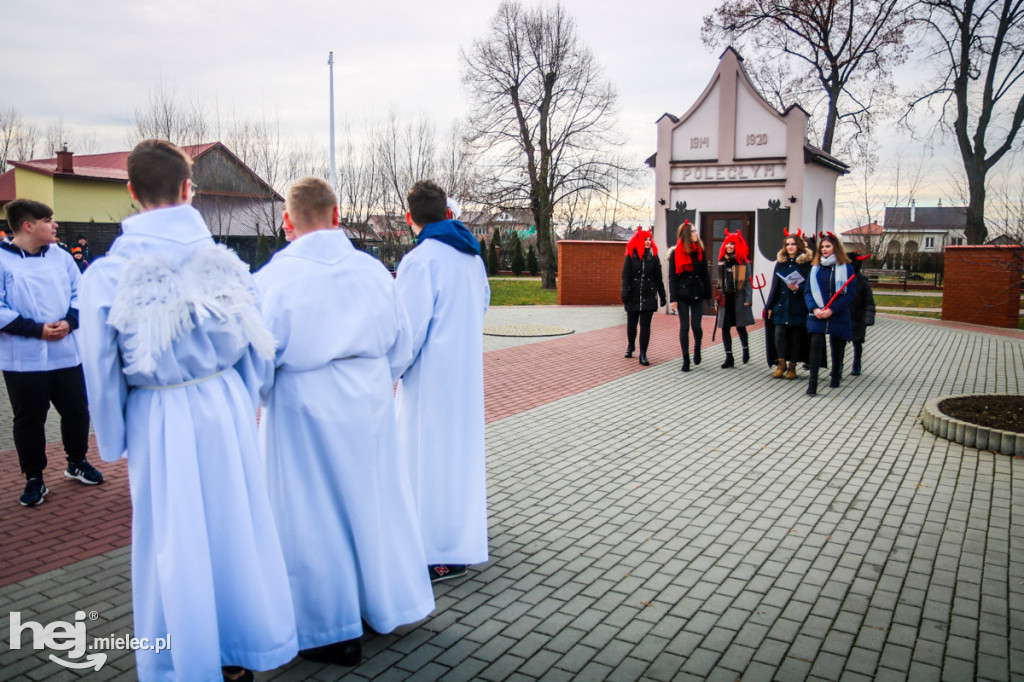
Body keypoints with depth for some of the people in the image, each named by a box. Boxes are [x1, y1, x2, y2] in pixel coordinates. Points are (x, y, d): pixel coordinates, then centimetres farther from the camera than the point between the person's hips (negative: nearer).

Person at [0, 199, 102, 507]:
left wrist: (70, 321, -10)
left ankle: (77, 462, 34)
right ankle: (34, 479, 21)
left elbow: (79, 292, 9)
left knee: (76, 411, 12)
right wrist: (36, 329, -18)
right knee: (29, 420, 7)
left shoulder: (61, 257, 7)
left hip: (67, 354, 4)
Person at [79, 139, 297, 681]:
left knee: (171, 539, 12)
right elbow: (257, 347, 0)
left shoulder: (106, 273, -11)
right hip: (225, 405, 2)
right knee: (234, 522, 16)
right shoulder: (225, 261, -6)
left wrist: (114, 443, 6)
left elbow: (102, 369, -7)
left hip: (157, 417, -1)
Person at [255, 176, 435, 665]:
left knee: (315, 513, 9)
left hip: (305, 410, -4)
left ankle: (332, 632, 22)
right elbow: (399, 344, 5)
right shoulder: (373, 269, -3)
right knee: (373, 497, 20)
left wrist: (256, 400, 7)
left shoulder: (274, 278, -16)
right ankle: (386, 604, 36)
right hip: (369, 404, 5)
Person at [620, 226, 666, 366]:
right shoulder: (631, 256, 0)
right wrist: (625, 294, -12)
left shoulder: (653, 256, 5)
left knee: (645, 325, -4)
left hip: (649, 296, 0)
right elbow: (625, 276, -3)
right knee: (631, 324, 11)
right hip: (633, 296, 0)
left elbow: (658, 277, 8)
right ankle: (630, 346, 37)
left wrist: (662, 296, 9)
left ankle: (643, 354, -1)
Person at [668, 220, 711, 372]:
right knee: (684, 327, -1)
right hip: (682, 295, -2)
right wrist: (673, 299, -9)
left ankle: (697, 349, 28)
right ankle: (686, 360, 7)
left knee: (696, 326, -2)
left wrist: (708, 295, 5)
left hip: (697, 294, 2)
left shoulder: (700, 251, 5)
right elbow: (672, 277, -3)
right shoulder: (676, 253, -3)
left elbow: (705, 275, 8)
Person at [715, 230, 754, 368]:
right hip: (726, 298, 4)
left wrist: (748, 299, -11)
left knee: (740, 326, 5)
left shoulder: (743, 262, -3)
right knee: (725, 328, -1)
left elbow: (747, 281, -4)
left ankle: (745, 349, 33)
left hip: (739, 298, -4)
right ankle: (729, 358, 4)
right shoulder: (722, 261, 9)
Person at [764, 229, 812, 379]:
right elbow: (775, 285, 11)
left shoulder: (806, 263, 0)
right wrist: (769, 306, 7)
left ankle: (792, 366, 14)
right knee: (779, 333, -8)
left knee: (796, 337, 2)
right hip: (781, 305, 2)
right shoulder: (781, 262, 10)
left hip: (798, 306, -2)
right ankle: (781, 363, 9)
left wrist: (798, 288, -19)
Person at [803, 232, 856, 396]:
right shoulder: (815, 268, 9)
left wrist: (832, 309, -15)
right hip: (817, 315, 1)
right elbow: (807, 291, 6)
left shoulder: (846, 268, 1)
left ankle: (835, 376, 32)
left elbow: (850, 293, -6)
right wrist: (814, 309, -12)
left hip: (838, 316, -1)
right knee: (816, 344, -14)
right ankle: (812, 382, -17)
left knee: (837, 347, 10)